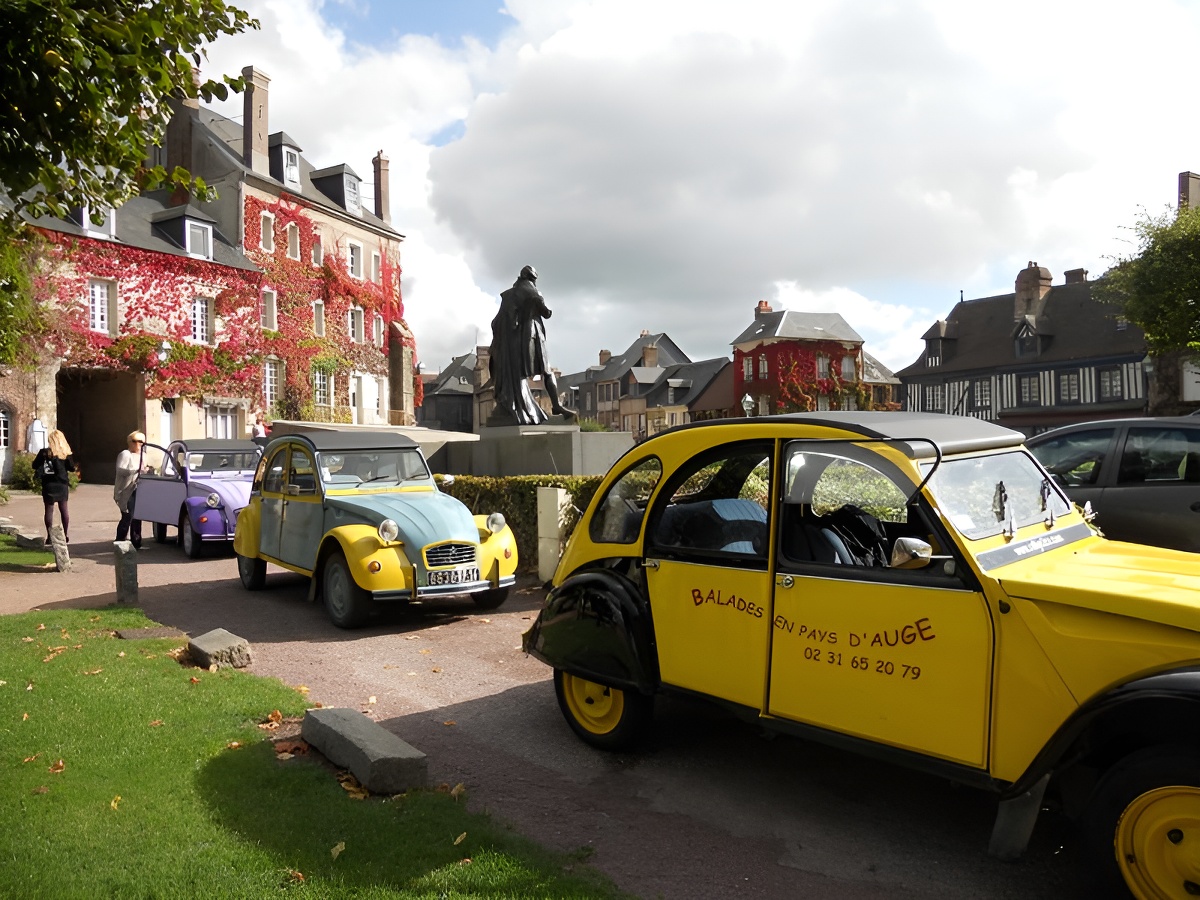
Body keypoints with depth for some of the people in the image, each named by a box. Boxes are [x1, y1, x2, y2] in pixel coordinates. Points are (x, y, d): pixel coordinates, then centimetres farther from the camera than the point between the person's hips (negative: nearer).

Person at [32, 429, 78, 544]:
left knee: (49, 510, 3)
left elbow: (35, 465, 0)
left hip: (48, 485, -1)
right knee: (63, 509, 10)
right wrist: (76, 468, 16)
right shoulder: (66, 453, -3)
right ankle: (66, 535, 11)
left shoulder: (44, 452, -5)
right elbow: (72, 468, -5)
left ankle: (49, 536, 3)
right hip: (62, 484, 1)